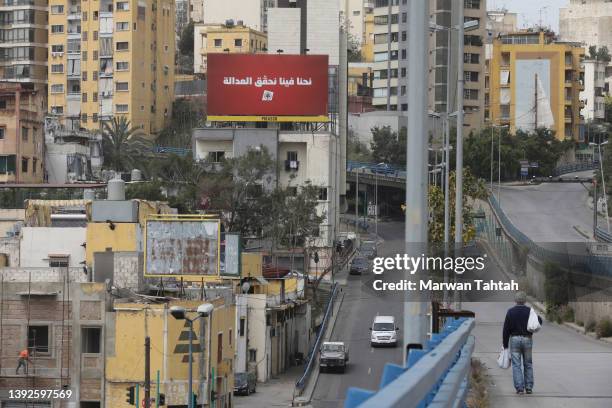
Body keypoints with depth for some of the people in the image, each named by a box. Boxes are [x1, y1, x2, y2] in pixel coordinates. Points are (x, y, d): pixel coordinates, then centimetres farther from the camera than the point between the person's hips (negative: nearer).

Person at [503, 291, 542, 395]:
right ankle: (529, 387, 10)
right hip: (527, 339, 1)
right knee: (528, 364, 11)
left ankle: (519, 387, -6)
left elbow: (506, 329, -1)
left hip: (514, 339, -1)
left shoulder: (510, 312, -1)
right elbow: (539, 321, -10)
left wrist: (505, 344, 4)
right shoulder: (529, 311, -1)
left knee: (516, 365, 1)